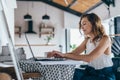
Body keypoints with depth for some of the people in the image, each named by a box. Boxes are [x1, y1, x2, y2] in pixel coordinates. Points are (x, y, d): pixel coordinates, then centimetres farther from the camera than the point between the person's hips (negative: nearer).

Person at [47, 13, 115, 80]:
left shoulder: (105, 39, -16)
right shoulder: (87, 40, 7)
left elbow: (89, 58, -27)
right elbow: (73, 54, 0)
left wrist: (64, 55, -28)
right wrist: (58, 54, -18)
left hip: (105, 74, -6)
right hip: (90, 72, 6)